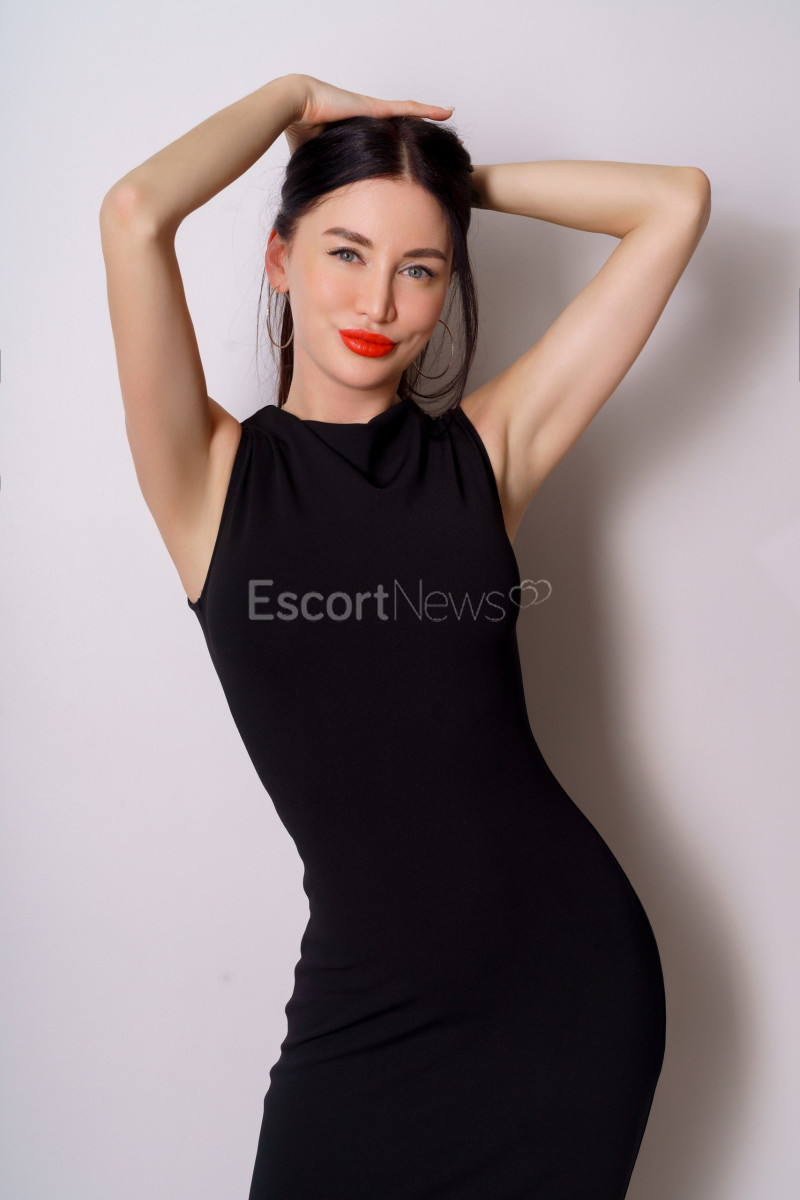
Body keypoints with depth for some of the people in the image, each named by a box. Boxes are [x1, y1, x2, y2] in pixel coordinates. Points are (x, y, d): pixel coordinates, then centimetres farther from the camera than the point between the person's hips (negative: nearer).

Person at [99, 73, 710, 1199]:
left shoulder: (485, 449, 0)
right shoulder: (215, 476, -5)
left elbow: (675, 203, 2)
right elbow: (134, 213, -18)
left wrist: (459, 173, 6)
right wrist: (296, 100, -2)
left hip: (576, 969, 2)